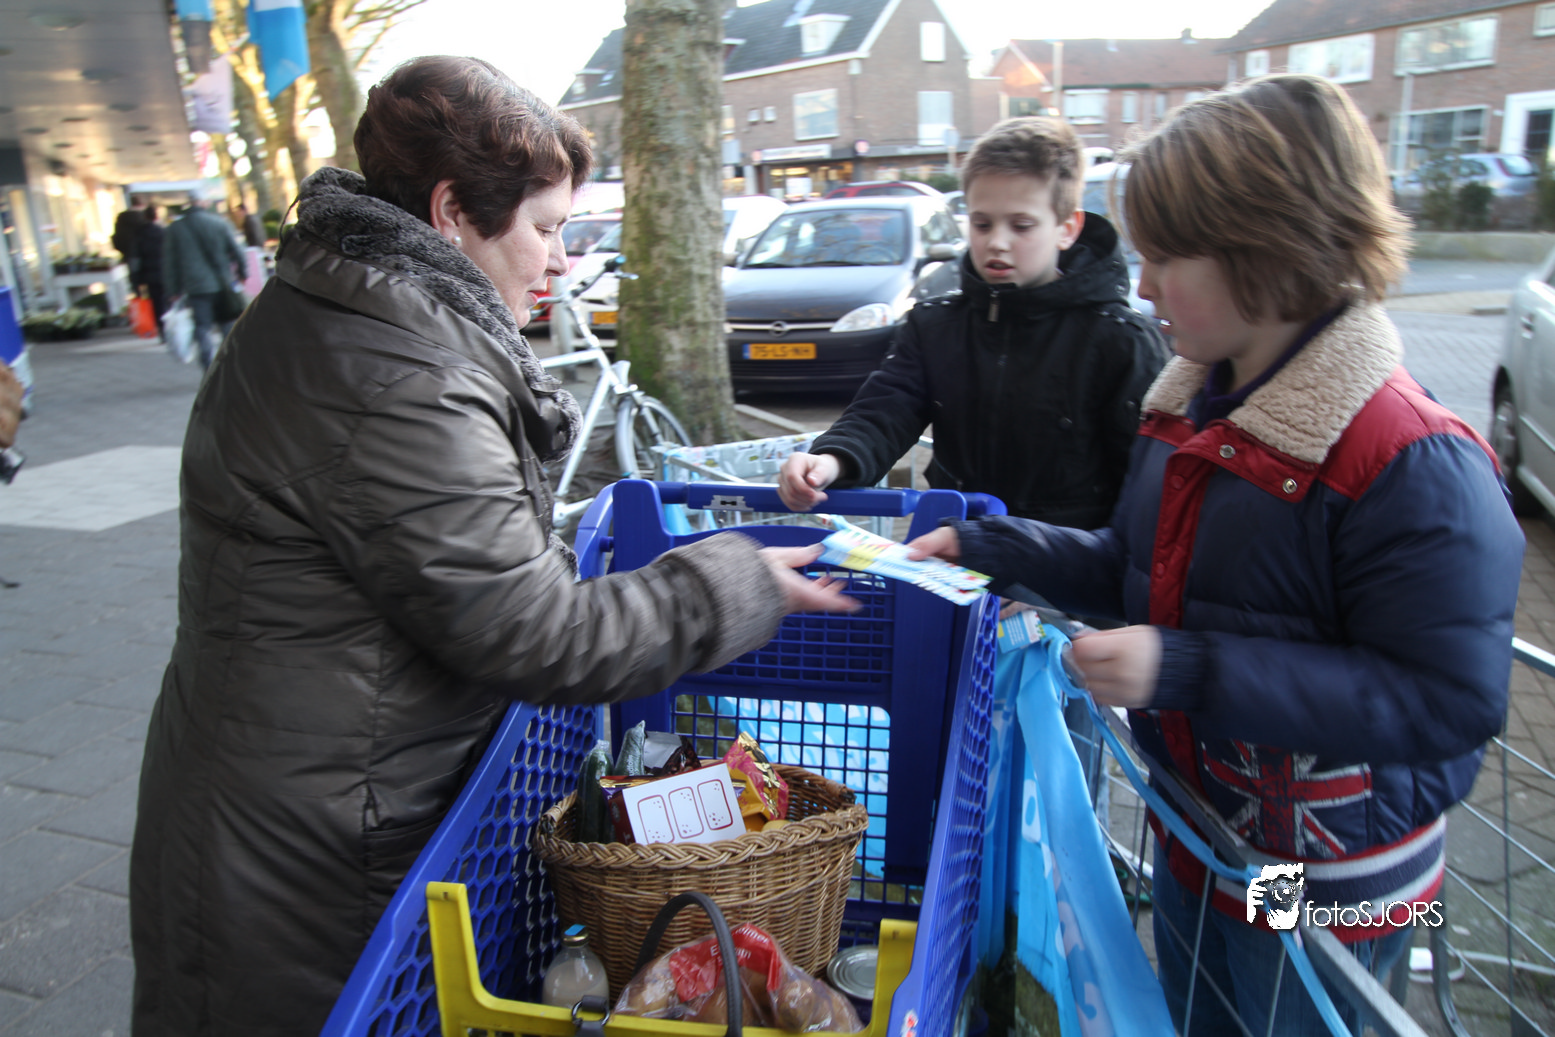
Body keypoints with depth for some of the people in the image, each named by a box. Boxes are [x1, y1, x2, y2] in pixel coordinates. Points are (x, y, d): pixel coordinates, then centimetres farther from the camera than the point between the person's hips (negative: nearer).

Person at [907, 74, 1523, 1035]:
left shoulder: (1416, 464, -27)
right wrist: (978, 547, 0)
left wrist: (1187, 669, -33)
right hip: (1195, 826, 8)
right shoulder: (1193, 404, -2)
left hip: (1324, 881, -7)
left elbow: (1452, 699, -28)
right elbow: (1135, 565, 9)